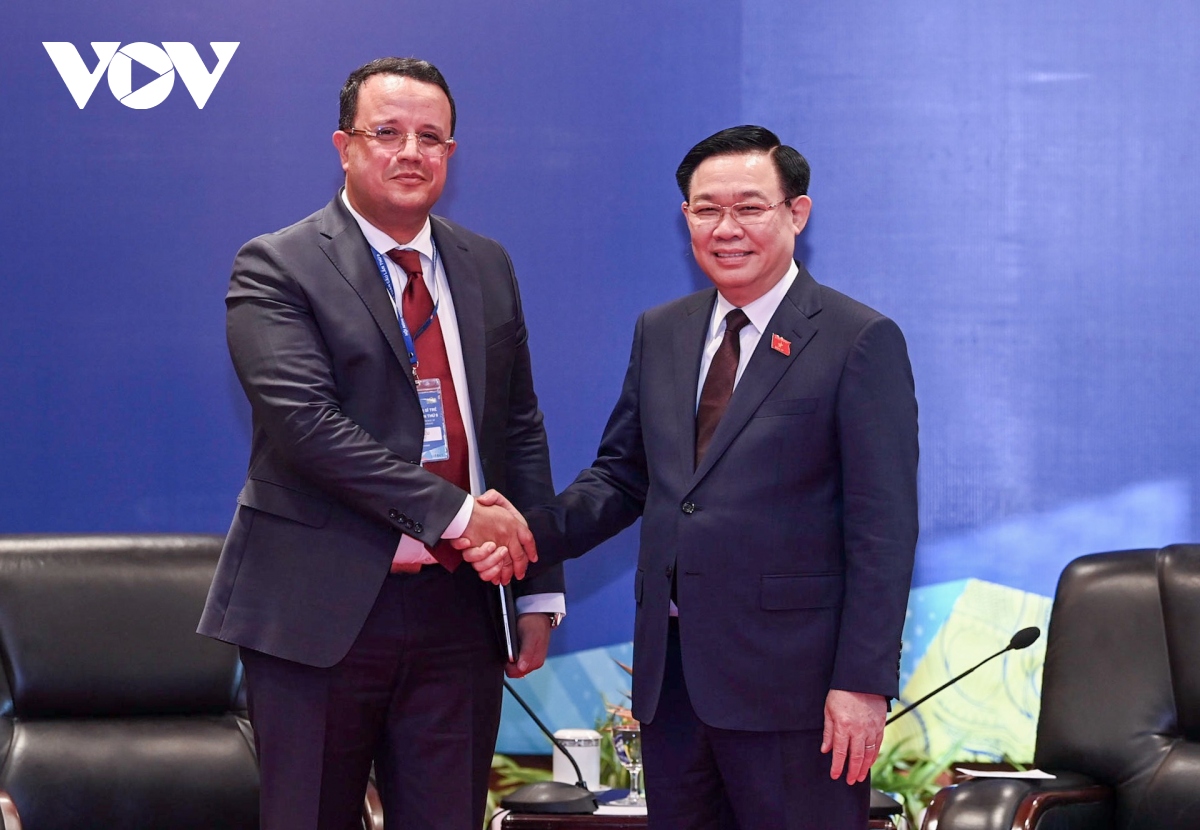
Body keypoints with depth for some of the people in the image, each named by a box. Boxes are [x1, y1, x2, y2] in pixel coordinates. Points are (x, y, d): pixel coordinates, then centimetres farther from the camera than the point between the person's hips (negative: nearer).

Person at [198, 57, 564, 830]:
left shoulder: (487, 267, 12)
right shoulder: (276, 268, -6)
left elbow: (521, 430, 15)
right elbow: (306, 421, -18)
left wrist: (541, 588, 9)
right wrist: (455, 512, -19)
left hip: (459, 612, 5)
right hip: (322, 614, -4)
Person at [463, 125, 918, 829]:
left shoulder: (862, 341, -6)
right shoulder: (660, 335, 14)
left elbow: (883, 529, -9)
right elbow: (621, 476, 16)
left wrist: (863, 682, -15)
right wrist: (531, 533, -4)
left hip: (791, 677, -6)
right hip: (670, 670, 6)